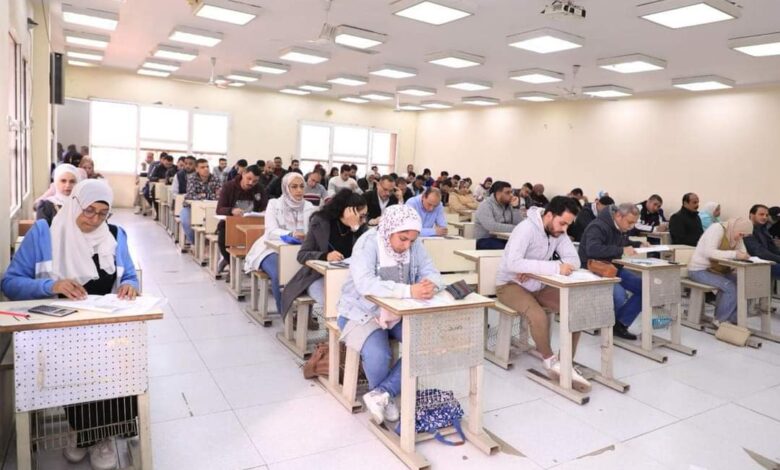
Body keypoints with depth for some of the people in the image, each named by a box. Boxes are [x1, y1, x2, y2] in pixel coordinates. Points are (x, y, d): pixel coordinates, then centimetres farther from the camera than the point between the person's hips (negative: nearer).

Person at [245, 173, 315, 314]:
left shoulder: (308, 207, 6)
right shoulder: (274, 204, -3)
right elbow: (272, 231, -16)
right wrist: (292, 234, -36)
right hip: (272, 250, -2)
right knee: (279, 274, -33)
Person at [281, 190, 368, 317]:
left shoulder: (360, 227, 1)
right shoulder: (320, 222, -9)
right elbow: (302, 255, -11)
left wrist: (356, 228, -20)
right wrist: (325, 256, -29)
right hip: (319, 276, -3)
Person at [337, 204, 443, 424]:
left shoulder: (413, 244, -6)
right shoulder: (367, 244, -23)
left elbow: (431, 271, -7)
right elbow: (364, 284, -38)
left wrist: (430, 284, -34)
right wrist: (409, 290, -46)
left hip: (399, 312, 5)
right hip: (362, 313, -5)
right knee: (378, 354, -30)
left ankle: (381, 394, -9)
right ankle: (387, 398, 4)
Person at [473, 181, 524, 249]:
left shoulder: (509, 205, 11)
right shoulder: (485, 205, -9)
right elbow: (491, 226, -25)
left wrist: (515, 207, -7)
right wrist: (514, 228, -23)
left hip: (504, 239, 6)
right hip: (486, 240, -6)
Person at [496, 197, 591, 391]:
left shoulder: (558, 232, -3)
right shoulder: (526, 228, -24)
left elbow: (574, 261, -14)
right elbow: (513, 263, -38)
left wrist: (534, 269, -28)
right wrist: (555, 267, -41)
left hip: (538, 286, 7)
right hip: (511, 284, -7)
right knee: (539, 316, -32)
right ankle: (551, 361, -7)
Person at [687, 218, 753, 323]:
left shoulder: (735, 234, 7)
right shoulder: (717, 228, -18)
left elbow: (743, 252, 2)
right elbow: (709, 252, -32)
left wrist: (743, 255, -21)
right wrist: (734, 254, -38)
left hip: (717, 270, 8)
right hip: (700, 270, -8)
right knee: (730, 287, -23)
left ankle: (733, 318, 2)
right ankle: (720, 321, -4)